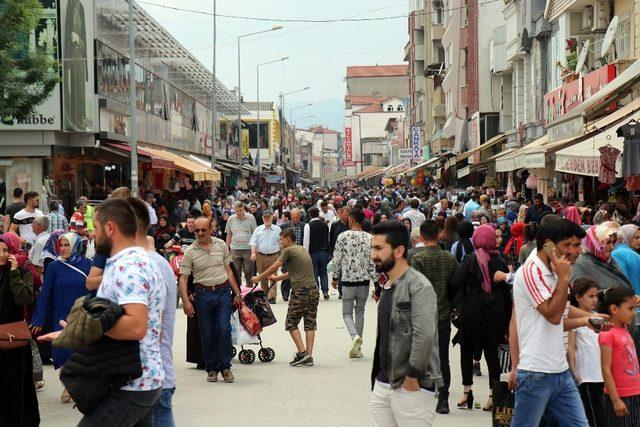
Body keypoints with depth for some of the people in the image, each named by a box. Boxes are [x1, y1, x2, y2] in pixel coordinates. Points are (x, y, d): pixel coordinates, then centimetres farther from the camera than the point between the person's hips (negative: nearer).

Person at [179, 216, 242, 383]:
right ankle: (211, 369, 17)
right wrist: (186, 301, -15)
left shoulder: (221, 245, 6)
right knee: (207, 334, 4)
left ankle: (225, 367, 4)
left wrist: (237, 293, 11)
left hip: (224, 291, 1)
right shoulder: (190, 252, -2)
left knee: (224, 329, -9)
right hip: (203, 293, -1)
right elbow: (183, 278, -4)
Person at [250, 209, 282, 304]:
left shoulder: (277, 229, 5)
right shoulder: (258, 230, 7)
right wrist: (253, 253, -10)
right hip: (261, 256, 2)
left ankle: (272, 296, -15)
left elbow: (281, 243, 10)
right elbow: (253, 243, 5)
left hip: (273, 256, -2)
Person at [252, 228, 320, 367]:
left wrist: (258, 278, 13)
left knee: (291, 324, 3)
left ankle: (302, 352, -7)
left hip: (300, 291, -7)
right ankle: (309, 356, 3)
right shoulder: (303, 250, 21)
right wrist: (277, 278, 39)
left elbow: (273, 268, 0)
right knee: (310, 324, 7)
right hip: (314, 289, 7)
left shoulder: (288, 251, -3)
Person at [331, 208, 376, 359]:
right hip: (364, 280, 3)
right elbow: (373, 262, 0)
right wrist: (375, 279, 7)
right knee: (360, 312, 15)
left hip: (348, 281, -3)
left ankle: (355, 337, -20)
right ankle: (357, 349, 16)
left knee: (347, 313, 8)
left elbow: (337, 259, -4)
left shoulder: (343, 237, -9)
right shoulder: (370, 238, -1)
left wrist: (335, 278, 9)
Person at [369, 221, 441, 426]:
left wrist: (412, 377, -19)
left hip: (412, 388, -8)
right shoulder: (388, 286, 15)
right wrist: (378, 378, 15)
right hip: (383, 385, 8)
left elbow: (425, 336, -23)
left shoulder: (419, 286, -14)